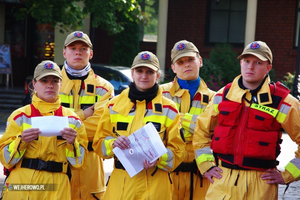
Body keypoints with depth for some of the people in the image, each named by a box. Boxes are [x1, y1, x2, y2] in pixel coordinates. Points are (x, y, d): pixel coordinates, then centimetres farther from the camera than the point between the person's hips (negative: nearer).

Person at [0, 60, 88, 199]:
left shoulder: (72, 119, 8)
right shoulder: (20, 116, 4)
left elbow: (79, 162, 7)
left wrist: (72, 143, -10)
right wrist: (22, 141, -15)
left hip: (58, 189, 1)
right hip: (22, 186, -1)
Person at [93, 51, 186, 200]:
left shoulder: (168, 109, 5)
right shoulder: (114, 105, 9)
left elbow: (177, 150, 4)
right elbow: (99, 143, 10)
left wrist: (158, 158, -15)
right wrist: (113, 143, -10)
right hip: (120, 183, 1)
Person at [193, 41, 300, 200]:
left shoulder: (282, 102, -2)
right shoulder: (223, 95, 9)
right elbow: (201, 131, 19)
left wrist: (287, 175, -3)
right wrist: (206, 166, 11)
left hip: (261, 184, -2)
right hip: (222, 180, 3)